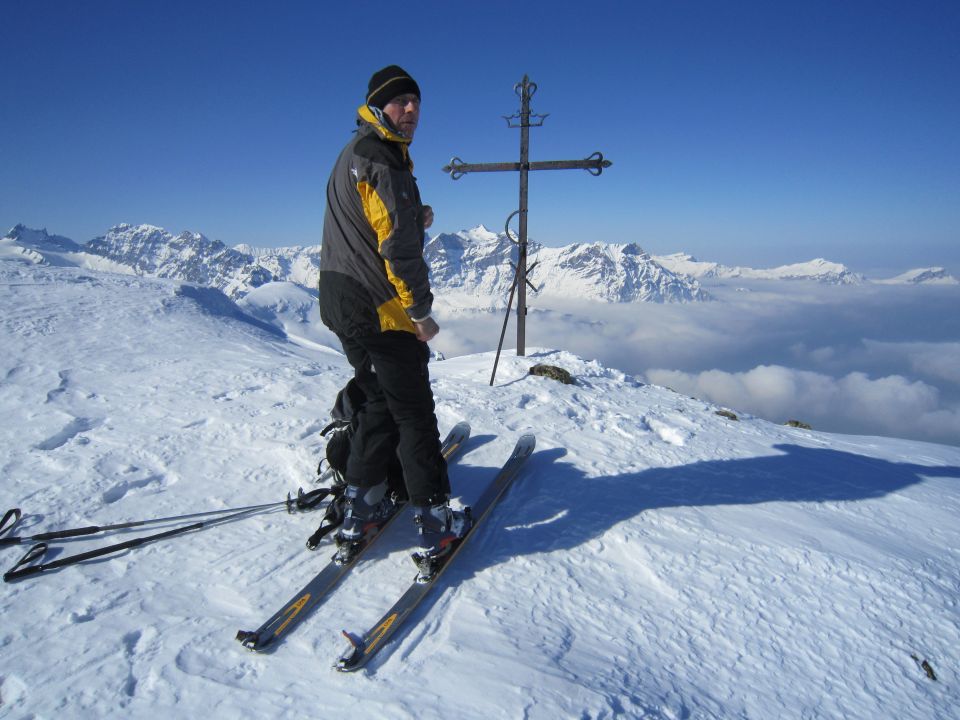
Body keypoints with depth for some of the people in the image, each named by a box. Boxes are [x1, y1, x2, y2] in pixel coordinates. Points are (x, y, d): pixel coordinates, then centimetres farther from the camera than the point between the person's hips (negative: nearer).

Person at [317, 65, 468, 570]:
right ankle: (434, 522, 8)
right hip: (380, 308, -10)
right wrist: (420, 311, -13)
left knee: (379, 402, 18)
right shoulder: (379, 160, -13)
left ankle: (361, 510, 25)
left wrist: (415, 218, 6)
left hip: (343, 301, 10)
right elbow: (397, 247, -19)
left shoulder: (356, 153, 19)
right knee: (414, 415, -2)